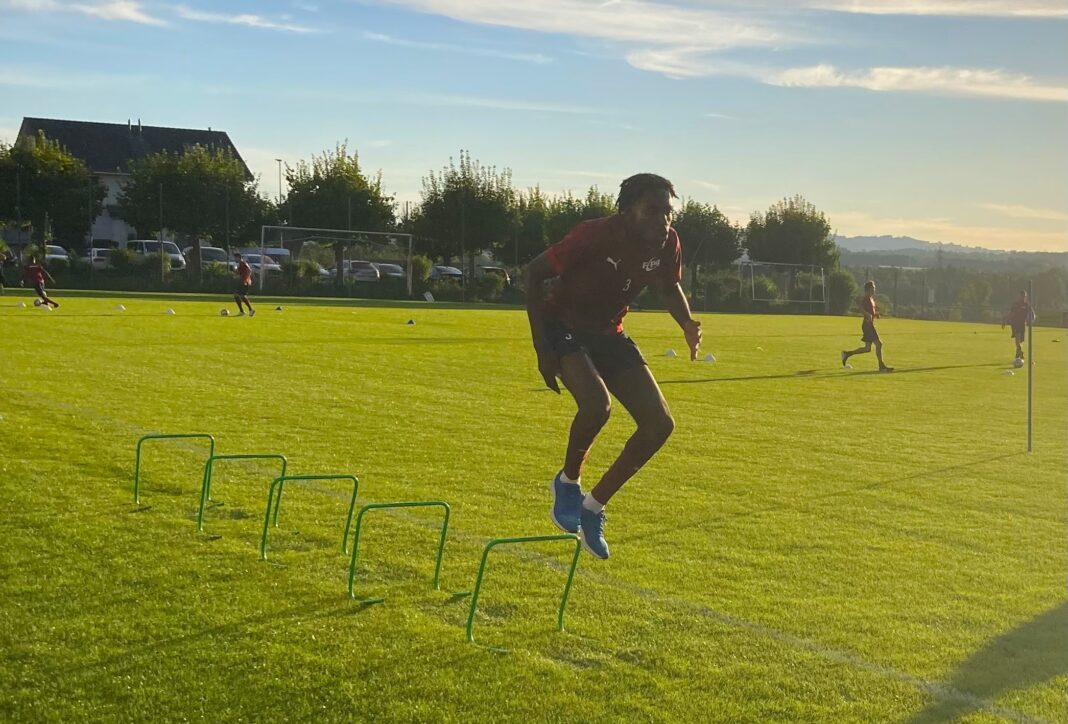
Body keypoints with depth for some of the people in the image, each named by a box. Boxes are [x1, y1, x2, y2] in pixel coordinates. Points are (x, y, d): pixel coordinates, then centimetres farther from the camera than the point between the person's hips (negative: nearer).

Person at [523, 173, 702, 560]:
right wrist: (542, 347, -22)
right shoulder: (594, 235, -28)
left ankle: (594, 506, 9)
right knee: (597, 403, -34)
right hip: (563, 325, -6)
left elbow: (669, 286, 10)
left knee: (659, 424, -6)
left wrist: (687, 324, -13)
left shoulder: (667, 244, -12)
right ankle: (568, 482, -4)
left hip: (608, 333, 6)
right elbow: (534, 273, -18)